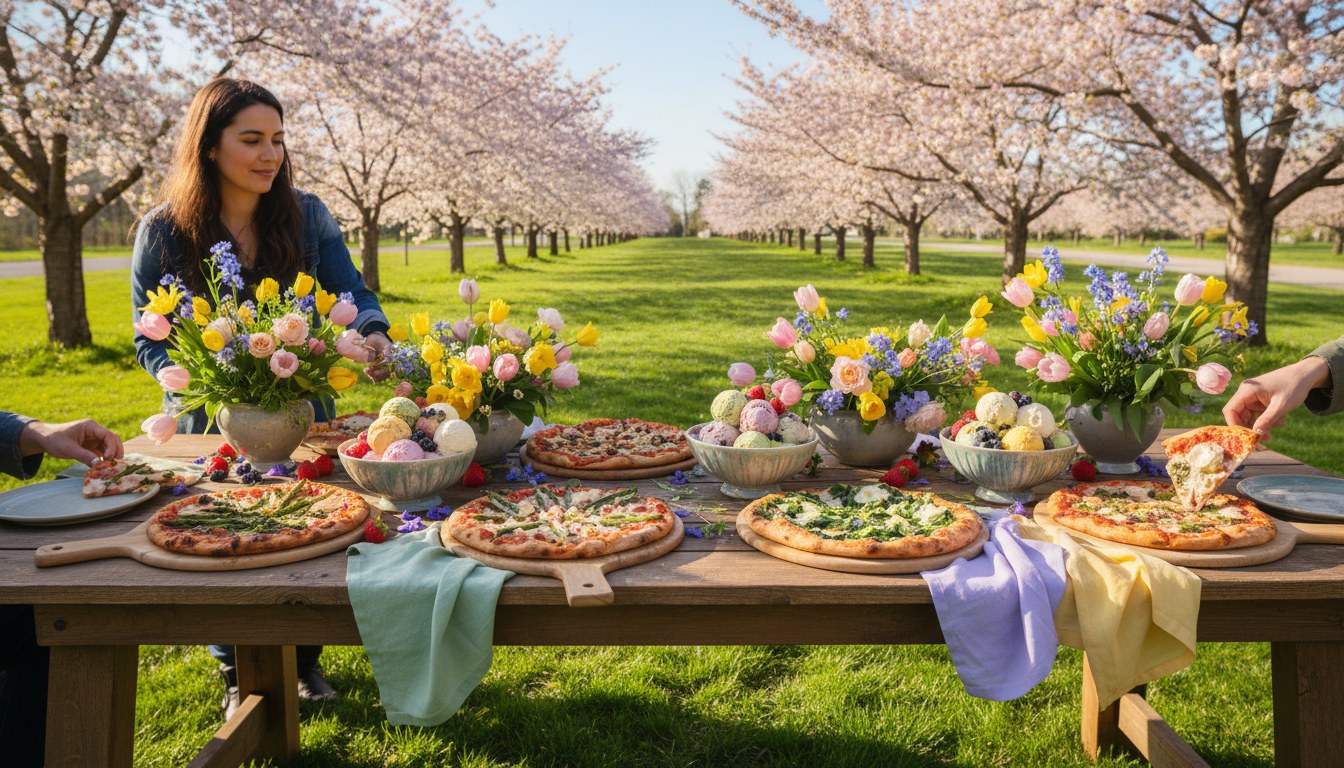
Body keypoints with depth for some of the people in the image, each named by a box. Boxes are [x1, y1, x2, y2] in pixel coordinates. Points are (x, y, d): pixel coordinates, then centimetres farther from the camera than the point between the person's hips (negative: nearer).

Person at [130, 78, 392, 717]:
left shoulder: (306, 215, -7)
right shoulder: (162, 231, -11)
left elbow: (350, 292, -8)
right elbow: (150, 342, -7)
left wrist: (374, 333, -31)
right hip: (210, 424, -1)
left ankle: (303, 659, 40)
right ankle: (237, 675, 38)